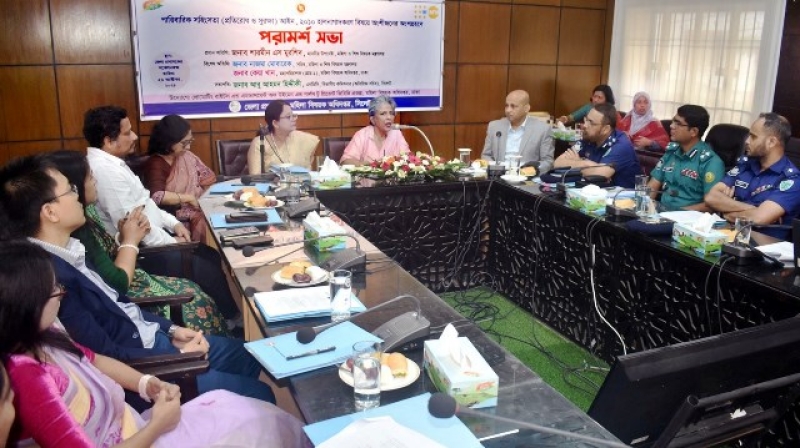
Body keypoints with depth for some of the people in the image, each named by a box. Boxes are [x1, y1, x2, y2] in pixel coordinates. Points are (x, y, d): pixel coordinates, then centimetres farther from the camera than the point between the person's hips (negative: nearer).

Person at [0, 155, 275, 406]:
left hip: (147, 337, 9)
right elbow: (106, 355, -24)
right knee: (258, 395, -5)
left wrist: (169, 329, 6)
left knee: (244, 355, 18)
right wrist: (179, 354, -13)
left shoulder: (65, 252, 1)